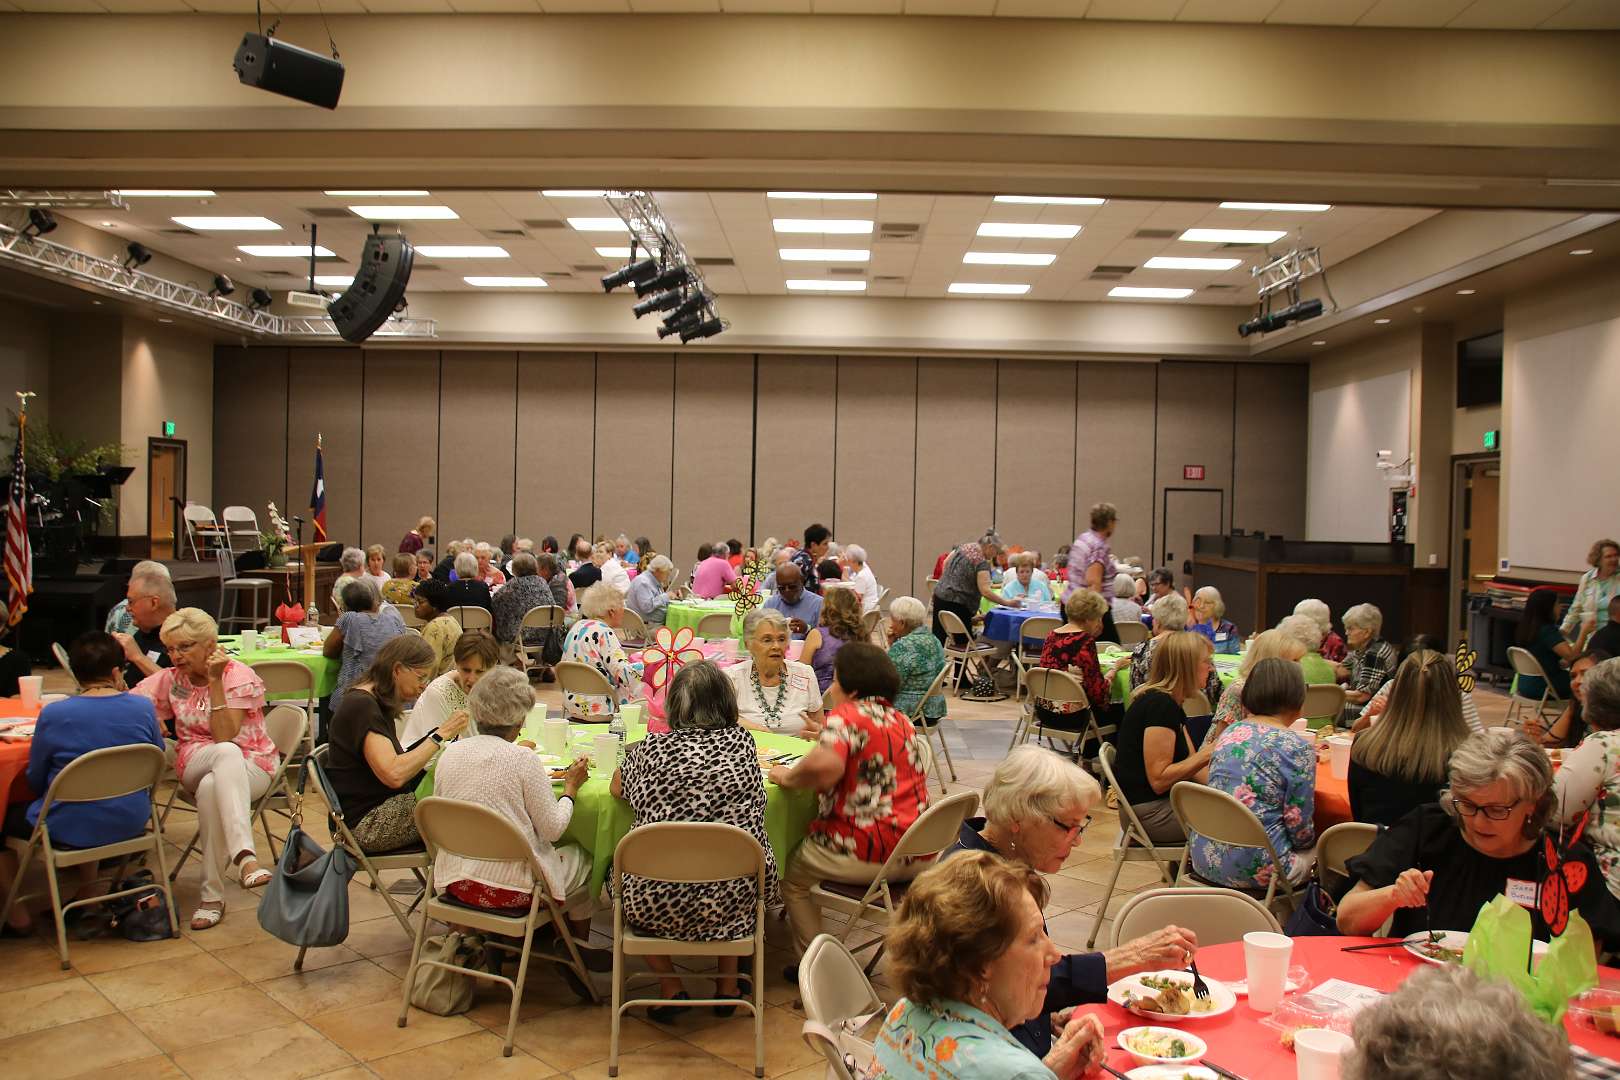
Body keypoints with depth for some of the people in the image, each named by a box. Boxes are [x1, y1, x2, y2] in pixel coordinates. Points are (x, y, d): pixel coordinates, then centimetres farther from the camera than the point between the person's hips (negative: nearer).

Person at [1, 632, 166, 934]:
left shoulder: (53, 714, -17)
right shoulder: (143, 706, -10)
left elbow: (35, 781, -4)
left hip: (70, 830, -4)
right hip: (130, 824, 4)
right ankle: (86, 897, 41)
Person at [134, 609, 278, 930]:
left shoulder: (238, 676, -7)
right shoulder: (169, 679, 6)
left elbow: (225, 734, -18)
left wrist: (215, 681, -21)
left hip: (250, 765, -1)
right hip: (193, 765, 1)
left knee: (211, 788, -39)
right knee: (227, 753, -37)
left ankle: (212, 896, -34)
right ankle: (245, 855, -54)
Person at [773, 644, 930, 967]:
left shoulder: (846, 716, -13)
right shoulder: (904, 722, 12)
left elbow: (826, 765, -33)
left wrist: (789, 777, -14)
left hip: (866, 854, -8)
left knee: (794, 875, 18)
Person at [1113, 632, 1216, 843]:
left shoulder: (1171, 704, 12)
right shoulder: (1159, 705, -19)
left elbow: (1191, 766, 14)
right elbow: (1159, 780, -22)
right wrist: (1207, 753, -20)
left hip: (1163, 802, 10)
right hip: (1150, 812, -10)